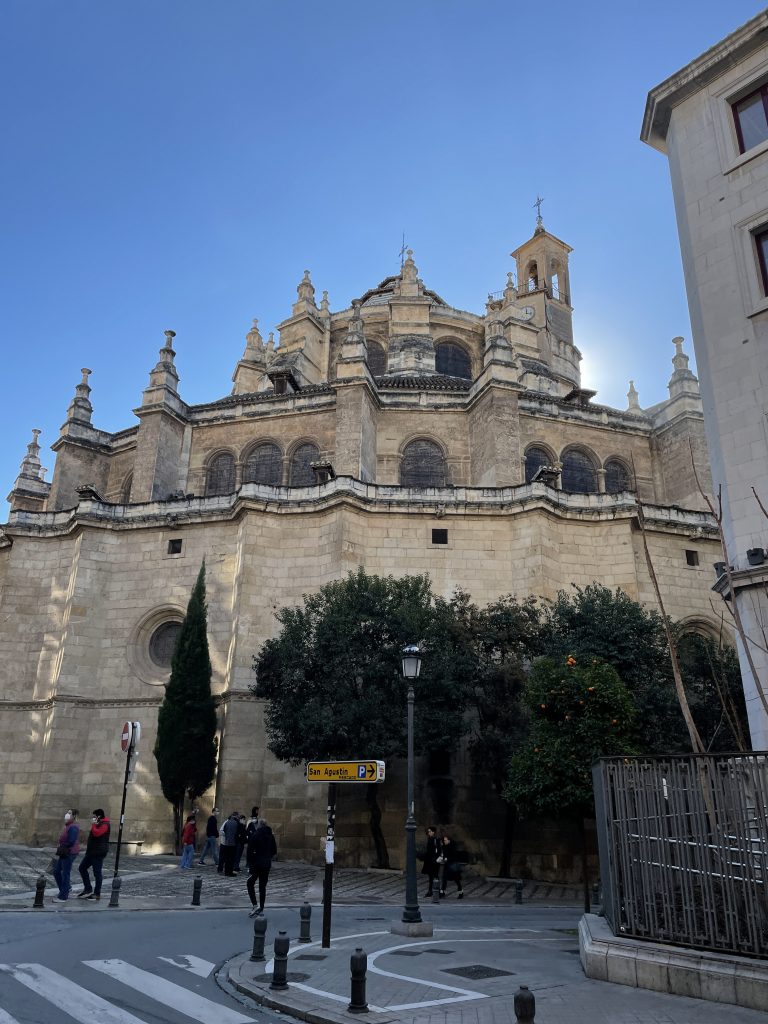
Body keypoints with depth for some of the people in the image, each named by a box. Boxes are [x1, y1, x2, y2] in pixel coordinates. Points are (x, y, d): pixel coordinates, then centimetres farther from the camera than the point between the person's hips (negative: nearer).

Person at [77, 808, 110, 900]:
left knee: (97, 872, -4)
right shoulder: (98, 824, 18)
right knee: (82, 868, 11)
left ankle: (97, 893, 4)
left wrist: (93, 824, -19)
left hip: (98, 852, -11)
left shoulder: (104, 824, -15)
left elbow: (96, 833, -30)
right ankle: (88, 889, 16)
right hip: (92, 851, 11)